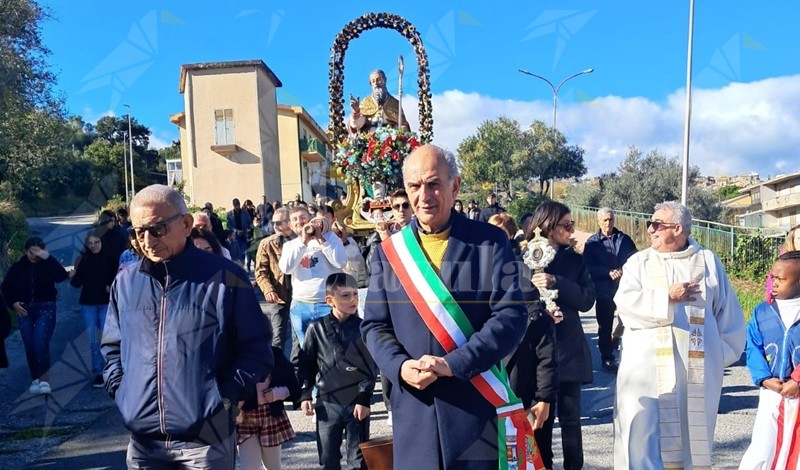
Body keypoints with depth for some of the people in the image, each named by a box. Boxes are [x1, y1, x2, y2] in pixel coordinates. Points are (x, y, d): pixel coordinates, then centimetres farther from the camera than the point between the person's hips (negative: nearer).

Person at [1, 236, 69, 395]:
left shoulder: (48, 265, -1)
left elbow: (62, 276, -21)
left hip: (45, 308, -3)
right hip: (24, 309, 3)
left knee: (41, 342, -18)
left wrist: (49, 258, -23)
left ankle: (44, 381, -18)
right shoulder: (18, 267, 6)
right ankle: (35, 379, 16)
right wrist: (13, 303, 2)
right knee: (29, 346, 4)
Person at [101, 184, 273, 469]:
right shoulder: (125, 282, 6)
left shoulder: (224, 277, -7)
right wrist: (122, 394, 6)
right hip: (143, 440, 4)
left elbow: (256, 350, -4)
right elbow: (112, 347, 19)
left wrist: (224, 398, -11)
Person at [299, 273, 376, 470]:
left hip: (357, 403, -1)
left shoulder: (363, 328, -4)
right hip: (327, 403, 1)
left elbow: (371, 368, -2)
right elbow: (306, 364, 6)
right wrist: (305, 395, 2)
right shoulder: (316, 328, -2)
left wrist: (364, 399, -7)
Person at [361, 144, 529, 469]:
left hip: (478, 403, -2)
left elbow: (511, 316, -9)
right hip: (414, 406, 2)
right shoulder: (389, 251, 5)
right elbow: (374, 325, 6)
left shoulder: (491, 242, -2)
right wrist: (400, 366, -13)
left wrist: (454, 364, -18)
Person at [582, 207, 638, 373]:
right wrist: (609, 272, -15)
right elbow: (588, 267, -4)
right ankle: (607, 359, 21)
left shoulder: (624, 239, 5)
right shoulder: (592, 242, 1)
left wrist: (623, 270, -16)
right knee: (605, 327, 9)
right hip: (604, 291, -1)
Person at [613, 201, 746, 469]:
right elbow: (625, 303, -8)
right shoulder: (639, 262, 5)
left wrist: (725, 351, 6)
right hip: (648, 366, -1)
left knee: (693, 430, 10)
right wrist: (667, 297, -13)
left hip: (698, 366, 1)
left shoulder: (708, 261, 8)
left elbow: (728, 311, 10)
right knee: (642, 431, -4)